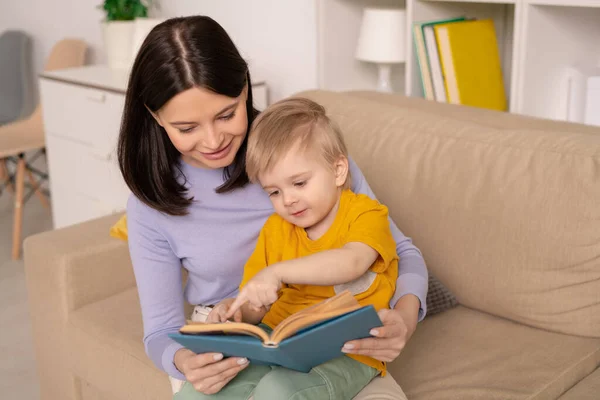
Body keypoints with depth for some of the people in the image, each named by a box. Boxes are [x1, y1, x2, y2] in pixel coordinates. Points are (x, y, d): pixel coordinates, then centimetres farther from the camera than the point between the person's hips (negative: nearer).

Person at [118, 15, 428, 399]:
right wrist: (185, 362, -26)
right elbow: (161, 331, -1)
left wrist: (405, 315, -26)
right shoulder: (150, 206, -7)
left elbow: (401, 251, -4)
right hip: (226, 353, 1)